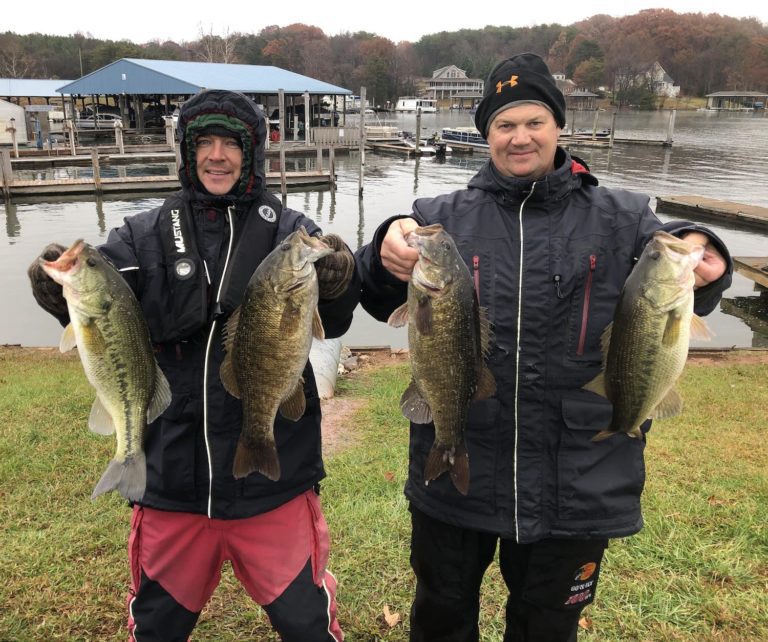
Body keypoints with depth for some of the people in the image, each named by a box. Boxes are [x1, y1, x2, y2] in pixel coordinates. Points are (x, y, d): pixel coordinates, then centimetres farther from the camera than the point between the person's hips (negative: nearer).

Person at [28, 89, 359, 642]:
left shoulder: (289, 231, -1)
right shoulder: (146, 236, 4)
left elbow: (331, 325, -12)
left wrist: (339, 283, -34)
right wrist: (63, 289, -31)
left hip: (274, 476, -2)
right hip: (171, 477, 2)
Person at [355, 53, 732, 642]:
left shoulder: (622, 220, 0)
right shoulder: (442, 218, -2)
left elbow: (675, 265, -11)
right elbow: (383, 303, -13)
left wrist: (699, 263, -34)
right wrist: (386, 259, -35)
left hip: (578, 490, 0)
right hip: (454, 480, 0)